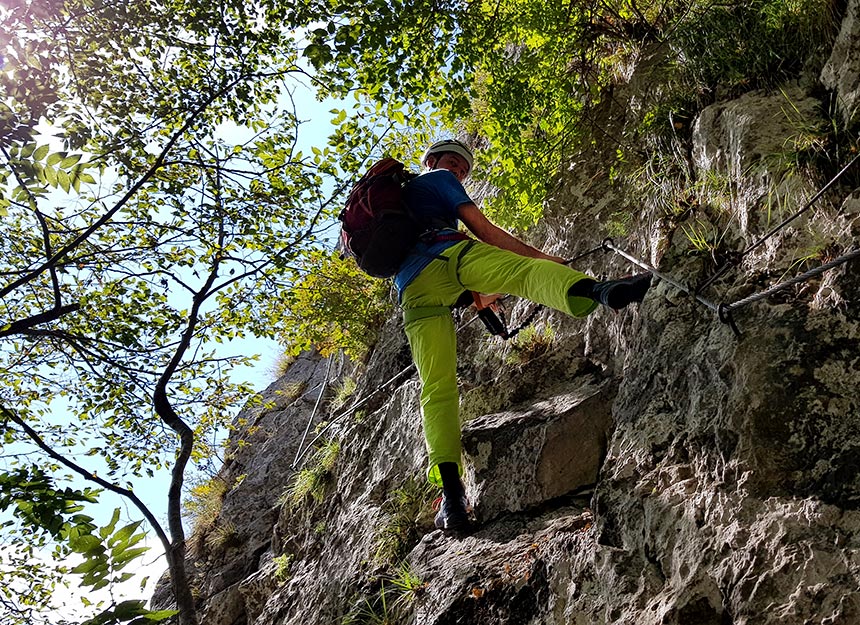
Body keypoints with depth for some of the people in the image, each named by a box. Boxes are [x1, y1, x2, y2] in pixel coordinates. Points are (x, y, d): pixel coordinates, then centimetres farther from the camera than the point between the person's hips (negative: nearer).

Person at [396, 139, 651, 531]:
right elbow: (483, 229, 13)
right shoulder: (437, 179, 25)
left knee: (437, 389, -2)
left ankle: (450, 489, -15)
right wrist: (539, 255, 20)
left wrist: (474, 295, 47)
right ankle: (594, 290, -59)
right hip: (449, 255, -6)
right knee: (528, 271, -27)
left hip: (412, 290, 6)